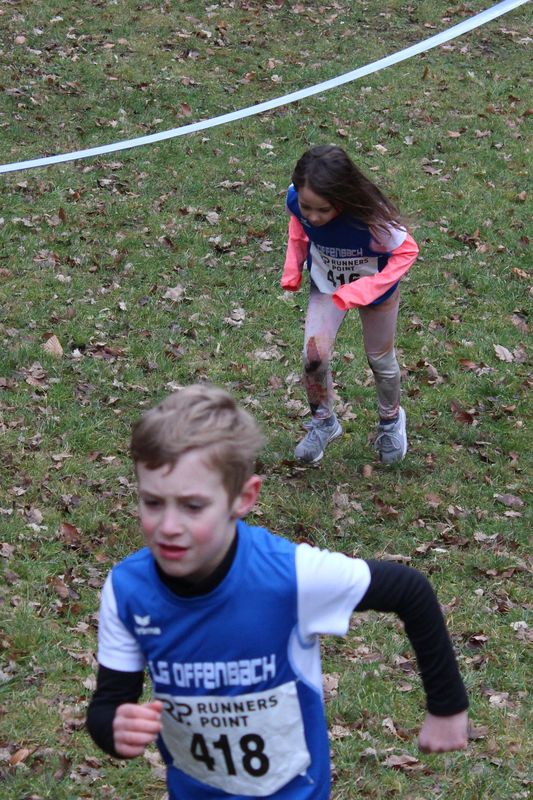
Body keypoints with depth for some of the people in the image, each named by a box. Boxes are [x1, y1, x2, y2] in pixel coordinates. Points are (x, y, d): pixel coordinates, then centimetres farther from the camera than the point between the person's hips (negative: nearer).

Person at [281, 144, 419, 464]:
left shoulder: (370, 215, -42)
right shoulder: (296, 201, -30)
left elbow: (407, 252, -26)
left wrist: (361, 292, -31)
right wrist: (292, 271, -11)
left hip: (376, 290, -2)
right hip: (327, 286, 2)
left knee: (381, 360, 17)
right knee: (314, 356, -8)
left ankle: (391, 420, 46)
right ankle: (324, 422, 20)